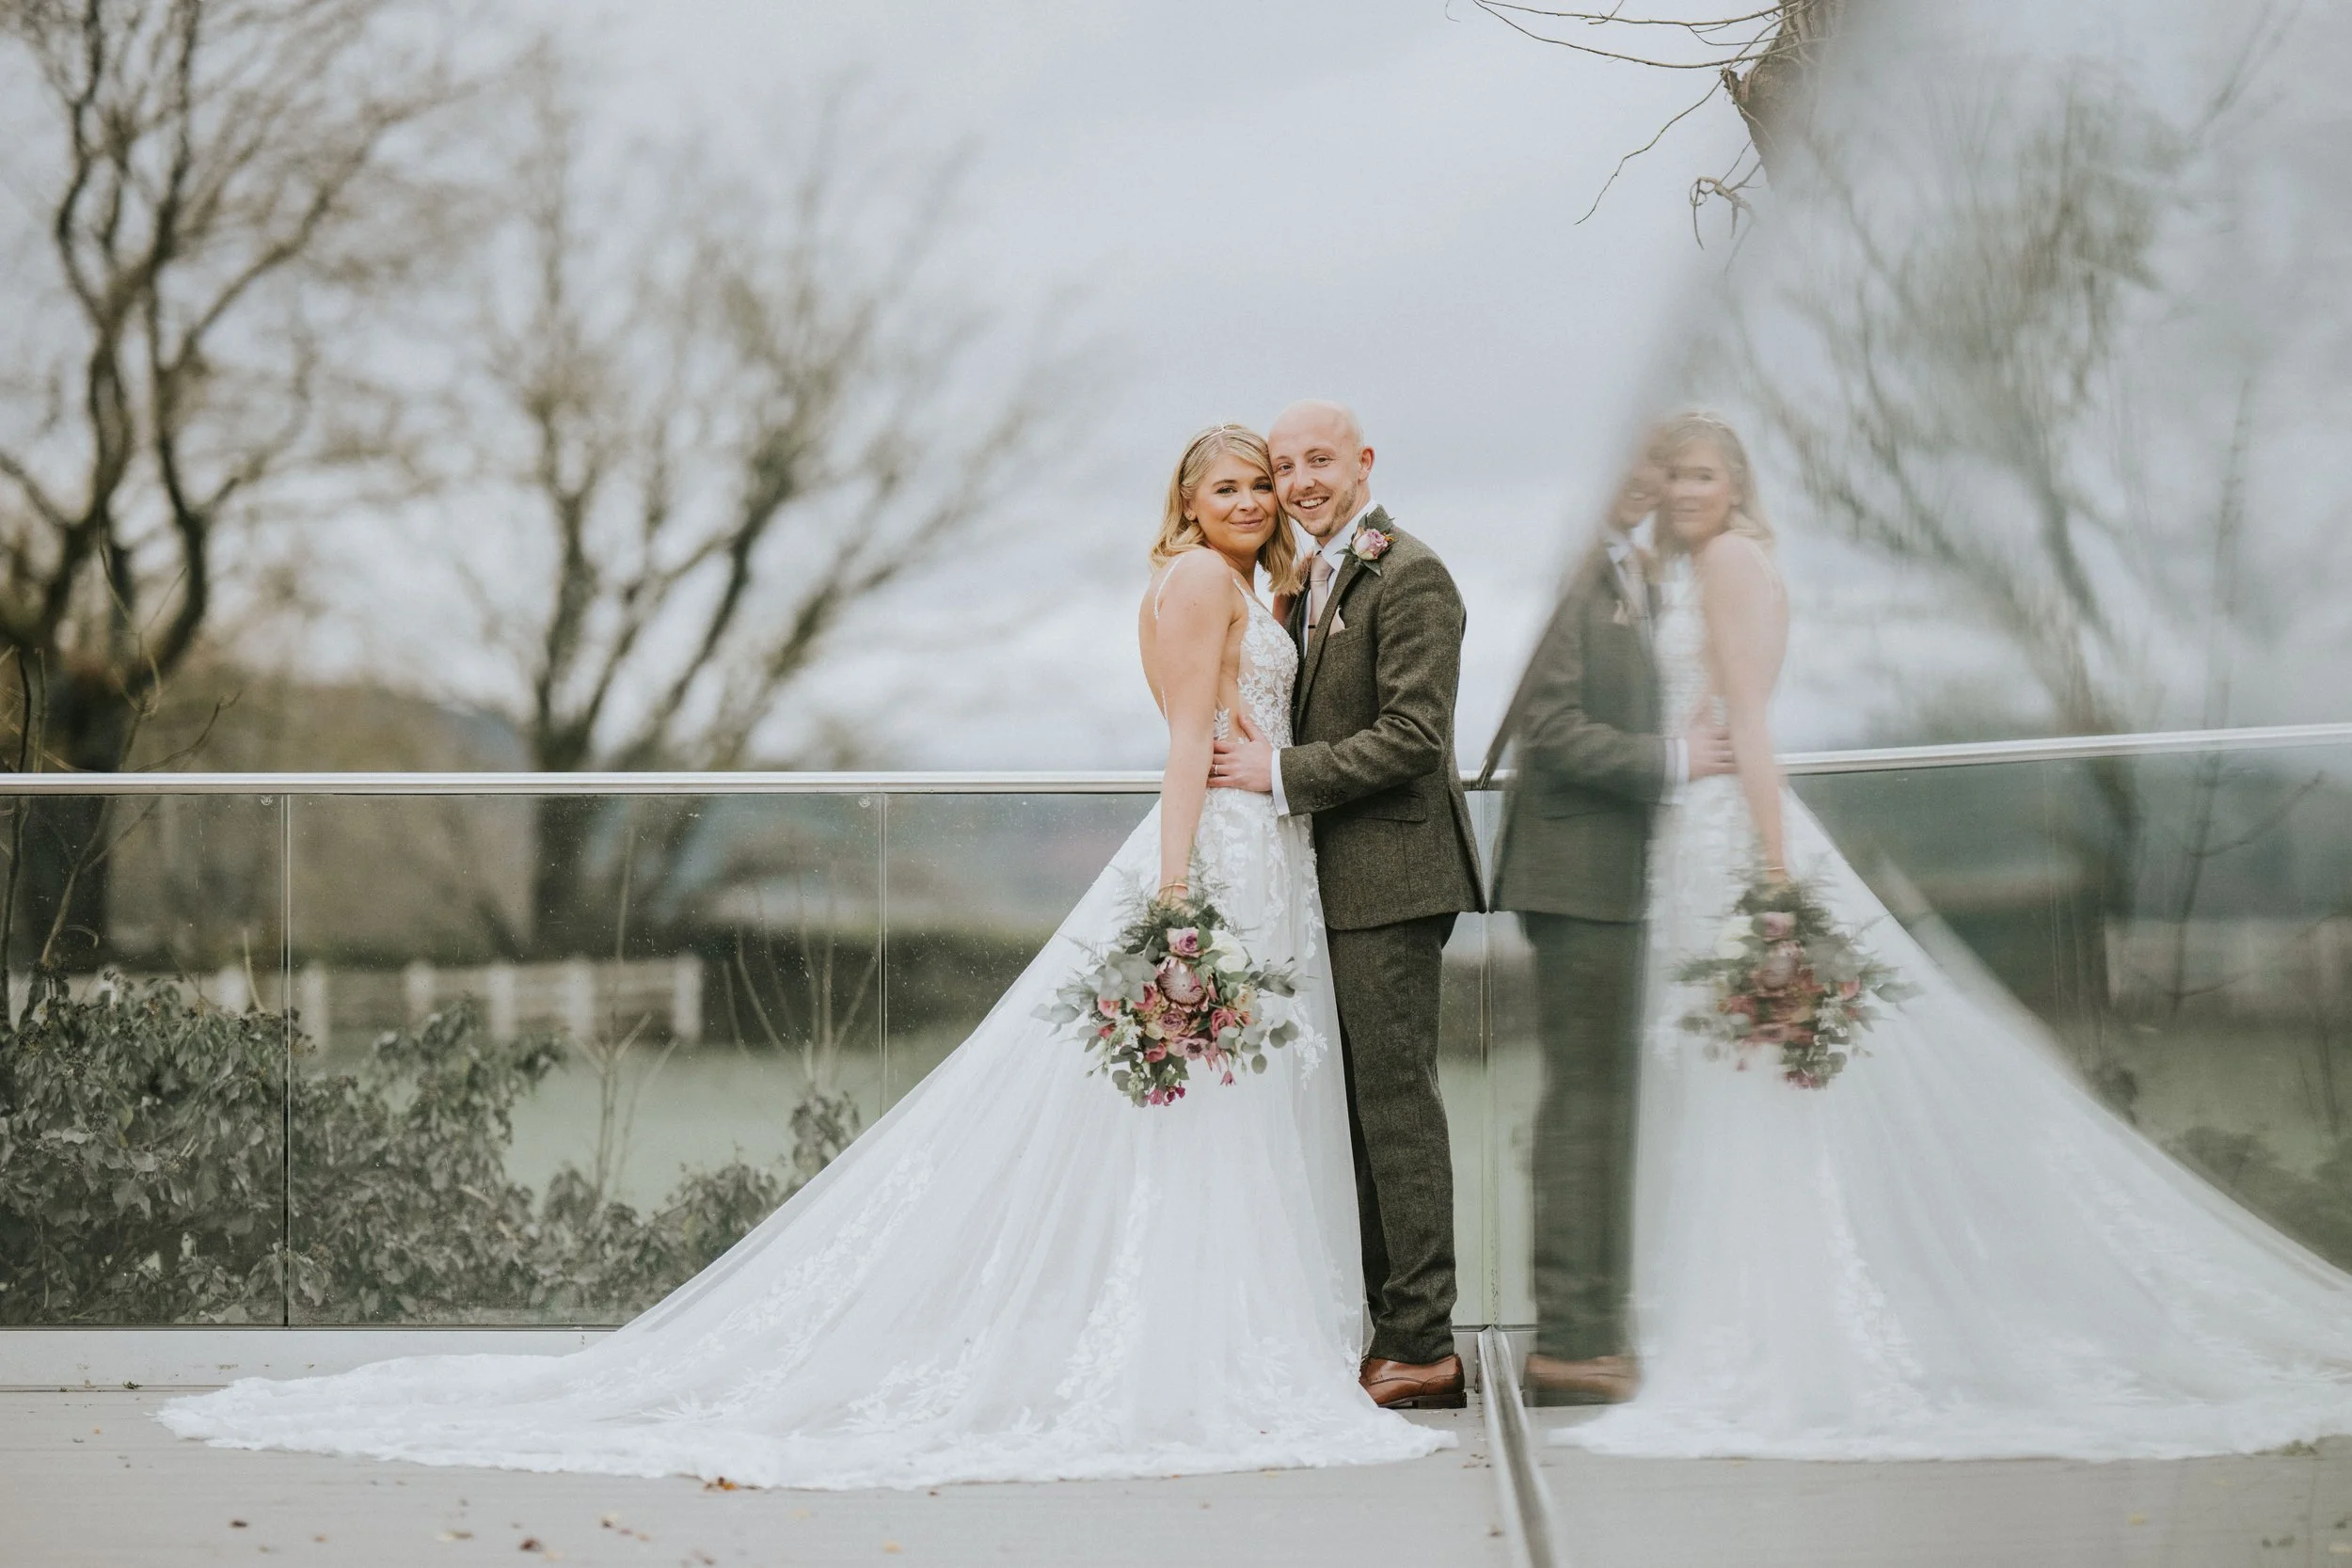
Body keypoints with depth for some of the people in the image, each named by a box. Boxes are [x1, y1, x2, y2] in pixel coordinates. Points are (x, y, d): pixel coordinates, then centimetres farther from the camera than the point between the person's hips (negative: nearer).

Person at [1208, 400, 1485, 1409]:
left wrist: (1283, 772, -16)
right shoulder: (1315, 583, 18)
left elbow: (1413, 736, -19)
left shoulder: (1409, 576, -12)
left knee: (1397, 1100, -7)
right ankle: (1384, 1319, 21)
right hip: (1342, 882, 10)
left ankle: (1421, 1345, -3)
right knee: (1363, 1103, 13)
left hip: (1389, 875, -10)